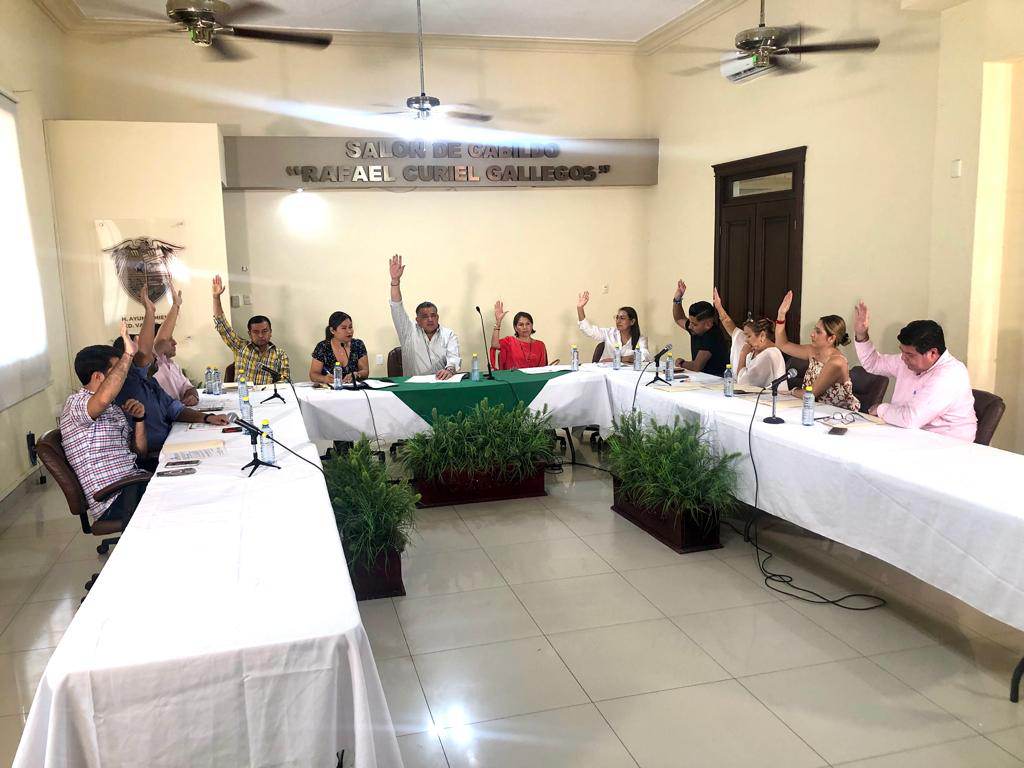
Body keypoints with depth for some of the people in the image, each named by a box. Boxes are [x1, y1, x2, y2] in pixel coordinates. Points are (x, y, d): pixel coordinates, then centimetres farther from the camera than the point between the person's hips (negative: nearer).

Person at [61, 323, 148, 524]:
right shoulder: (76, 404, -5)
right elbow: (103, 398, -31)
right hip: (115, 502, -8)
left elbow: (139, 452, 19)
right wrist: (128, 354, -26)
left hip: (134, 484, 8)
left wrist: (139, 418, 4)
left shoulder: (115, 409, 21)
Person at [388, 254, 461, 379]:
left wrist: (449, 369, -28)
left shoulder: (448, 334, 11)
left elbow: (453, 357, -5)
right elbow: (397, 310, 2)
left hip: (442, 384, -1)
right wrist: (395, 281, -7)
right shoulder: (409, 332, 12)